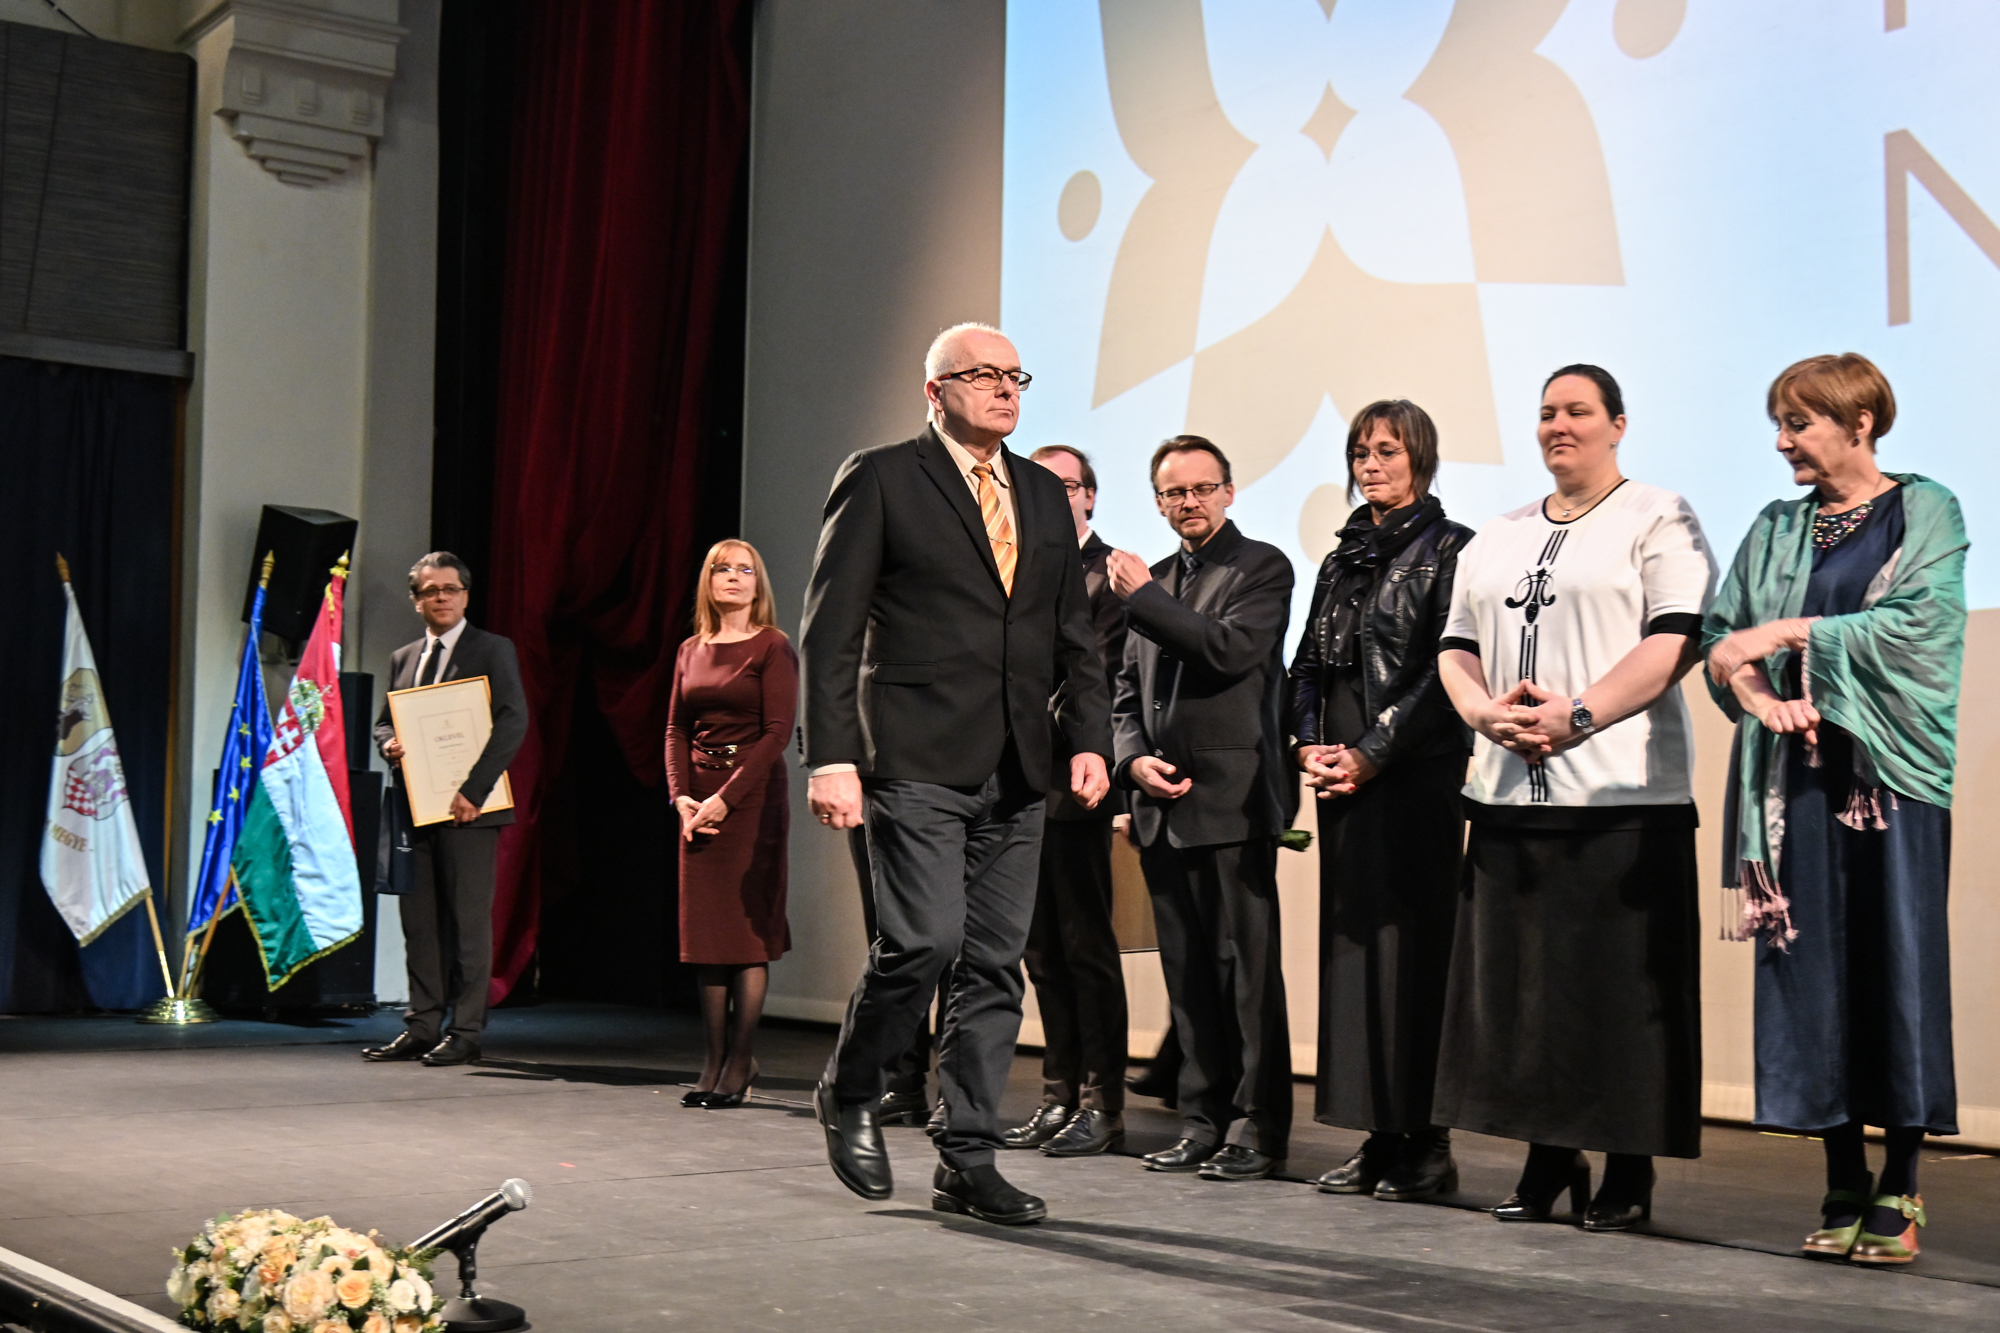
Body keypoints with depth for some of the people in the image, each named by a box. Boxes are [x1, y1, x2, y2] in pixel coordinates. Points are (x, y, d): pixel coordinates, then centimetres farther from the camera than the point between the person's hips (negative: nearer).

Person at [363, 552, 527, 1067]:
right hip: (415, 806, 6)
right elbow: (383, 721, 23)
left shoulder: (493, 650, 0)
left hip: (468, 807, -6)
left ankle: (466, 1031, 0)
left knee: (469, 918, -4)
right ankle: (422, 1026, 14)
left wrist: (472, 789, -18)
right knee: (418, 920, 8)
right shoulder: (403, 658, 18)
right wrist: (390, 745, -3)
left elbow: (513, 722, -11)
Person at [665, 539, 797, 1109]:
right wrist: (681, 796, -3)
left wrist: (725, 798, -14)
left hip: (753, 797, -6)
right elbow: (676, 730, 12)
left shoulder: (772, 647, -3)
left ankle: (739, 1066, 0)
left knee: (748, 930, -5)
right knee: (705, 931, 5)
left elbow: (778, 732, -10)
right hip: (698, 800, 6)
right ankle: (713, 1062, 10)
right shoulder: (690, 652, 13)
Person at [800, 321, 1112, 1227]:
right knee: (925, 940, -14)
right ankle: (849, 1093, 13)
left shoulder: (1044, 494, 17)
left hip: (1015, 775, 6)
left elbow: (1073, 635, 19)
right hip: (915, 765, -6)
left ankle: (968, 1163, 14)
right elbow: (830, 630, -5)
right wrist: (832, 756, -13)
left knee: (994, 965, 6)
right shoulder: (881, 479, 0)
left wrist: (1088, 739, 5)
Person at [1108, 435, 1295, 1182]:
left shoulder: (1262, 567, 0)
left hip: (1233, 800, -6)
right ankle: (1203, 1121, 18)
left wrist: (1143, 595, -11)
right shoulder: (1153, 582, 18)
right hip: (1163, 807, 6)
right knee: (1187, 973, 10)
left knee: (1247, 967, -3)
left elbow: (1230, 649, -18)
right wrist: (1135, 759, 1)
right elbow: (1127, 694, 19)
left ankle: (1257, 1126, 4)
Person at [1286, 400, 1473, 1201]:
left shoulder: (1449, 549, -3)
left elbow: (1448, 669, -11)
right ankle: (1379, 1140, 12)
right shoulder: (1343, 558, 18)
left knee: (1411, 948, -7)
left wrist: (1372, 752, -13)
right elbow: (1308, 662, 19)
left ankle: (1424, 1144, -1)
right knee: (1349, 947, 6)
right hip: (1345, 777, 7)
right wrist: (1307, 743, 2)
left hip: (1416, 777, -7)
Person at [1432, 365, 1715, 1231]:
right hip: (1510, 795, 6)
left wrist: (1577, 715, -20)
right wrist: (1485, 710, -5)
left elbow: (1676, 640, -10)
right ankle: (1547, 1160, 17)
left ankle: (1628, 1170, 7)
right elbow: (1456, 646, 16)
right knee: (1520, 981, 6)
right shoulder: (1495, 540, 20)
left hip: (1624, 796, -5)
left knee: (1623, 987, -3)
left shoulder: (1660, 521, 2)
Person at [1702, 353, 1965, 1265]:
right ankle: (1843, 1185, 8)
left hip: (1889, 772, -4)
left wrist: (1789, 632, -13)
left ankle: (1899, 1188, 3)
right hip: (1799, 771, 4)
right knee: (1812, 964, 0)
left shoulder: (1925, 513, 3)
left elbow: (1916, 621, -11)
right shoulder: (1776, 531, 15)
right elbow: (1721, 634, 7)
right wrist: (1754, 691, -13)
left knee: (1896, 957, -5)